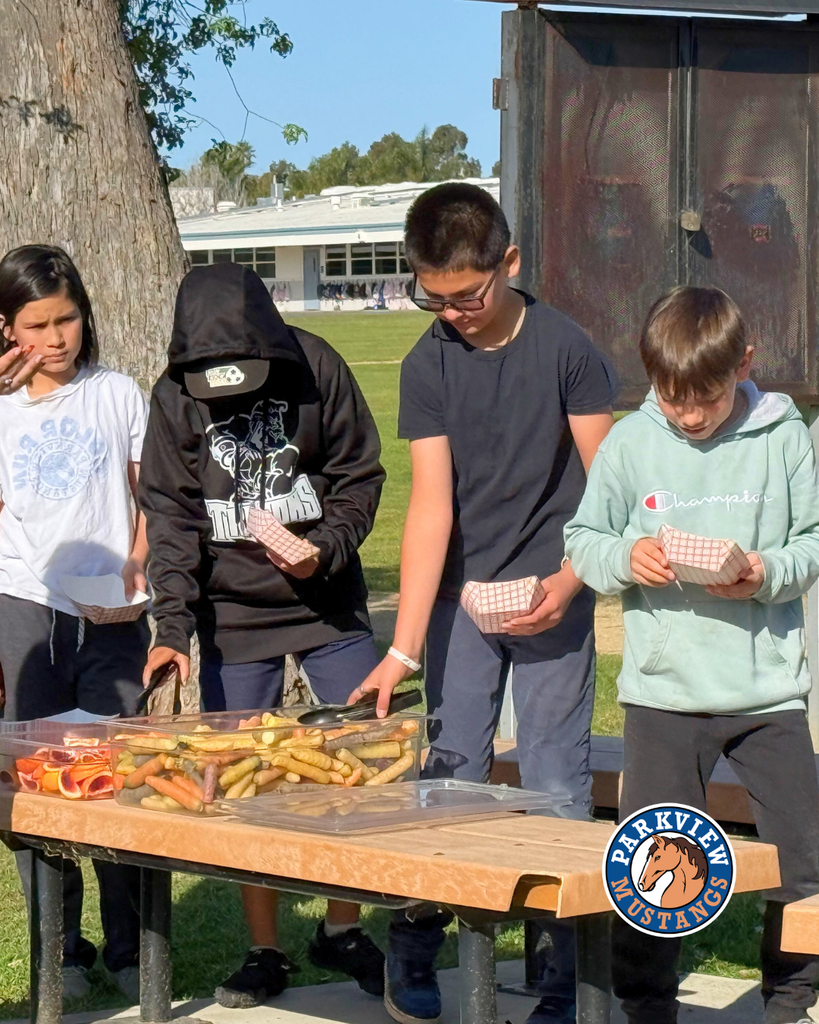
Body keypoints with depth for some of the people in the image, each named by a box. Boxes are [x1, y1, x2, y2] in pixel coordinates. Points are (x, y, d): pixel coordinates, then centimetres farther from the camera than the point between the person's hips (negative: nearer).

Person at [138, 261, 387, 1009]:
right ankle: (265, 950, 13)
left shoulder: (314, 368, -9)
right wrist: (173, 627, -14)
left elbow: (360, 476, -1)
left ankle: (342, 929, 17)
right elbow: (171, 519, -6)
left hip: (328, 602, 0)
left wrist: (326, 547, -18)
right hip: (233, 614, 0)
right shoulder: (175, 397, -7)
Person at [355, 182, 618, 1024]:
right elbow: (431, 503, -8)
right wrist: (403, 648, -15)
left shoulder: (564, 348, -8)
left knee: (555, 787, -1)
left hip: (550, 601, -2)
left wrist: (569, 581, -19)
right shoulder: (428, 366, -3)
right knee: (448, 776, 5)